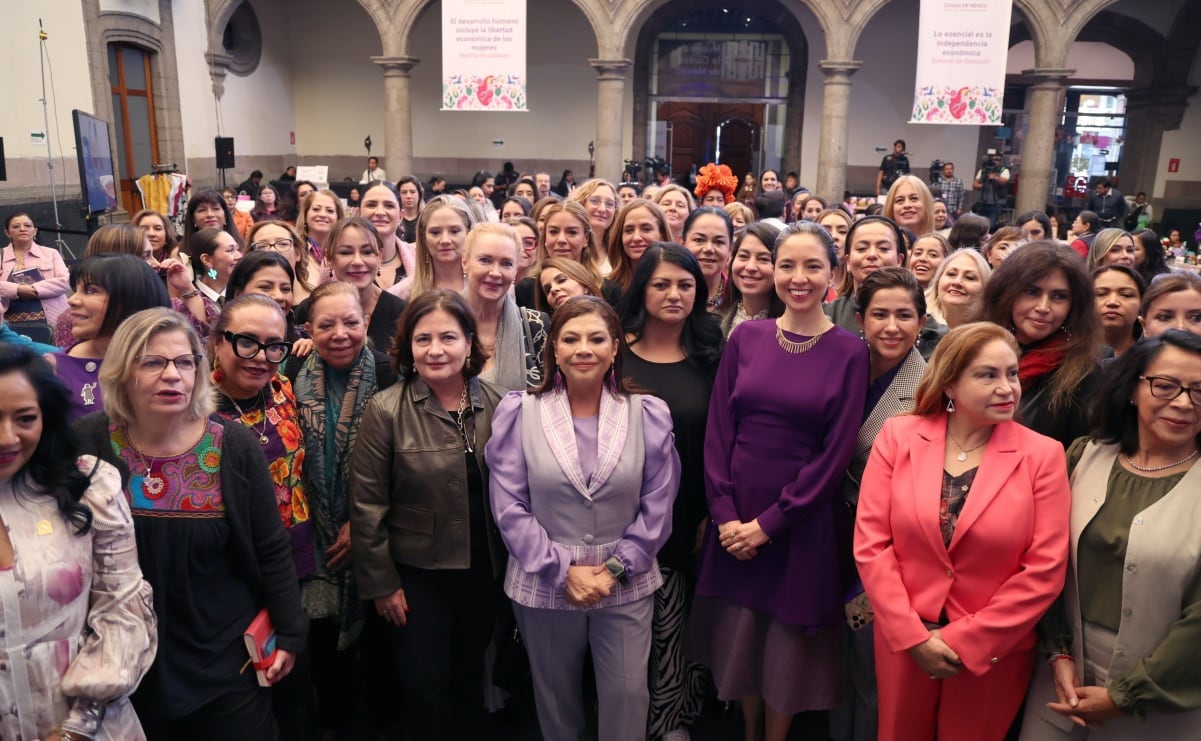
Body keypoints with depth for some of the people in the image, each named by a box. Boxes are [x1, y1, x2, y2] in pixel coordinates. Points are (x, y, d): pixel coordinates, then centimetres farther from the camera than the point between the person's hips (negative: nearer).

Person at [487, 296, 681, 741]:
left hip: (626, 584, 0)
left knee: (627, 696, 8)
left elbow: (657, 504, -3)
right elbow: (509, 506, -8)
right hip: (545, 584, 0)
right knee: (556, 697, 17)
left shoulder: (648, 414, -3)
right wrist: (562, 570, -13)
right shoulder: (519, 412, -5)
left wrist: (615, 569, -11)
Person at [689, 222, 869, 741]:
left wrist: (769, 523, -12)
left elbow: (835, 452, -10)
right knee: (738, 637, 15)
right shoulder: (745, 337, 1)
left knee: (786, 646, 12)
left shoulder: (848, 352, -6)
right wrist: (725, 514, -8)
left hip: (801, 524, -2)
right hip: (735, 518, 3)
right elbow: (718, 431, 0)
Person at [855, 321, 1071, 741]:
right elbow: (871, 543, -8)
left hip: (992, 652, -1)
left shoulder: (1042, 455, -9)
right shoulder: (897, 436, -7)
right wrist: (914, 635, -12)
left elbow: (1045, 570, -11)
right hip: (902, 642, 1)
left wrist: (964, 641, -12)